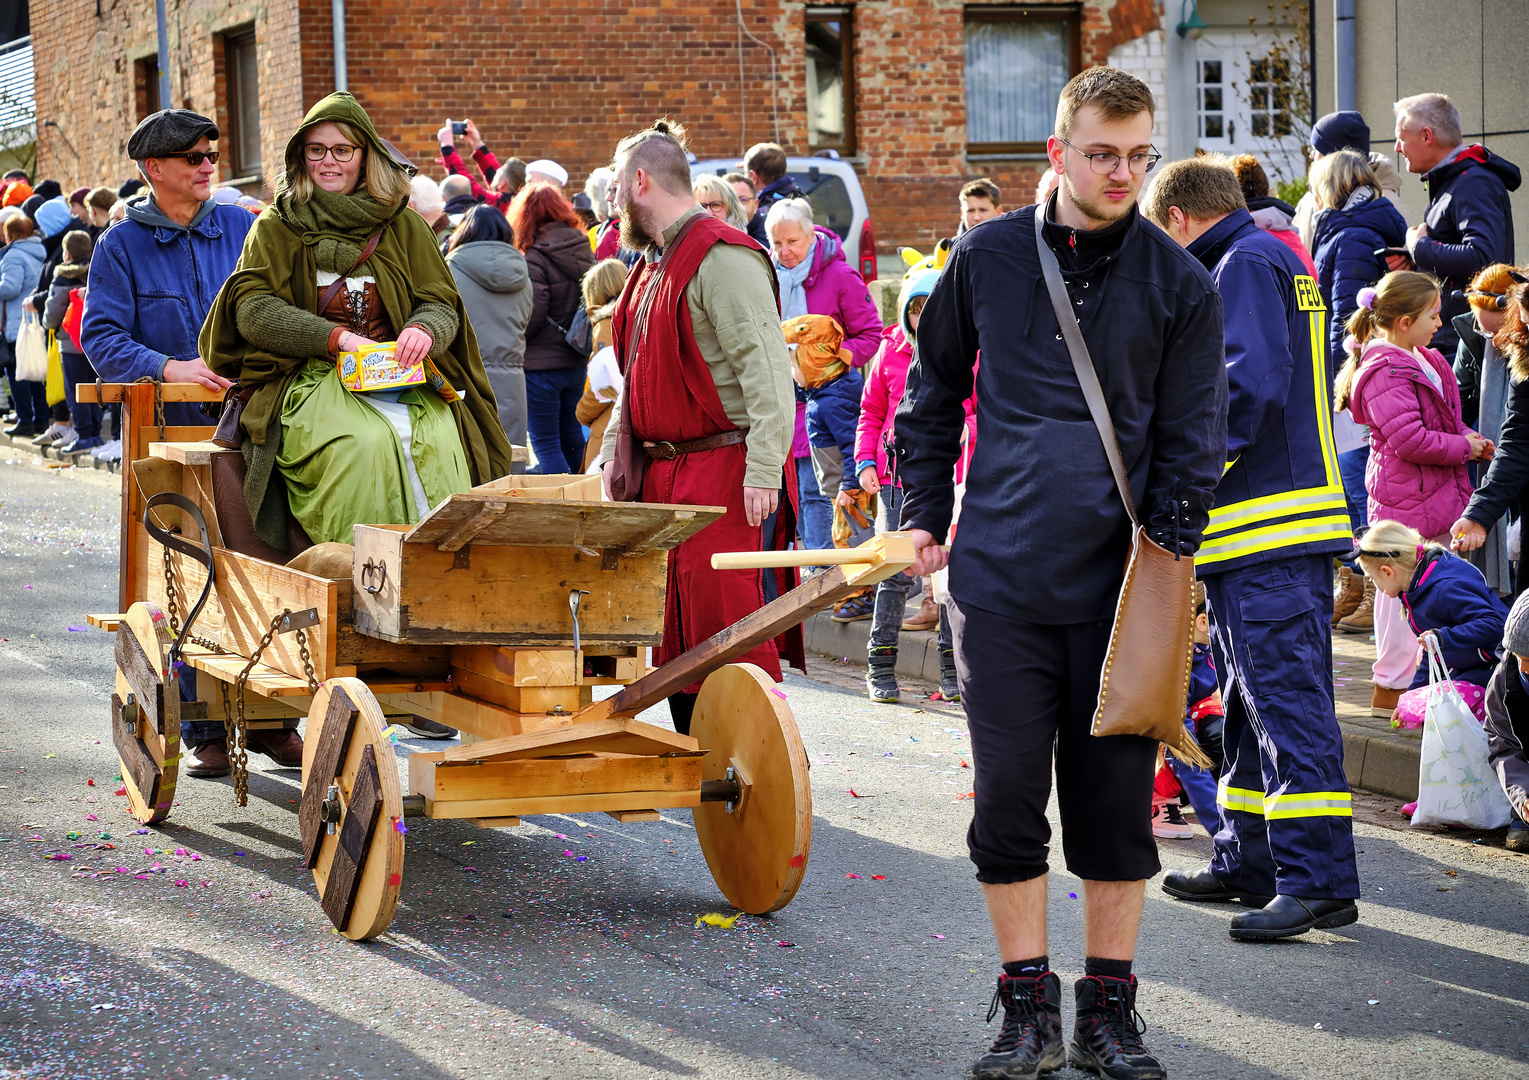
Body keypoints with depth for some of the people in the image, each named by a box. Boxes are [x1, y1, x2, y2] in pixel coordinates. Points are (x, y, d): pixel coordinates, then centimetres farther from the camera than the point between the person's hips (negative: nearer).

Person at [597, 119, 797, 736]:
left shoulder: (722, 258, -13)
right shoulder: (654, 263, 20)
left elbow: (767, 369, -20)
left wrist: (763, 471, -24)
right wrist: (615, 450, 18)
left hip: (722, 471, -10)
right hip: (661, 472, 10)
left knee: (727, 629, -11)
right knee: (674, 630, 11)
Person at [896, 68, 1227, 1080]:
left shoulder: (1178, 283, 2)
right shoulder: (986, 259, 5)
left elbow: (1193, 437, 4)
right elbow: (932, 394, 16)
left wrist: (1169, 553, -4)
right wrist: (926, 516, 11)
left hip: (1121, 581, 0)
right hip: (1001, 577, 0)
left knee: (1117, 797, 4)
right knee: (1008, 797, 1)